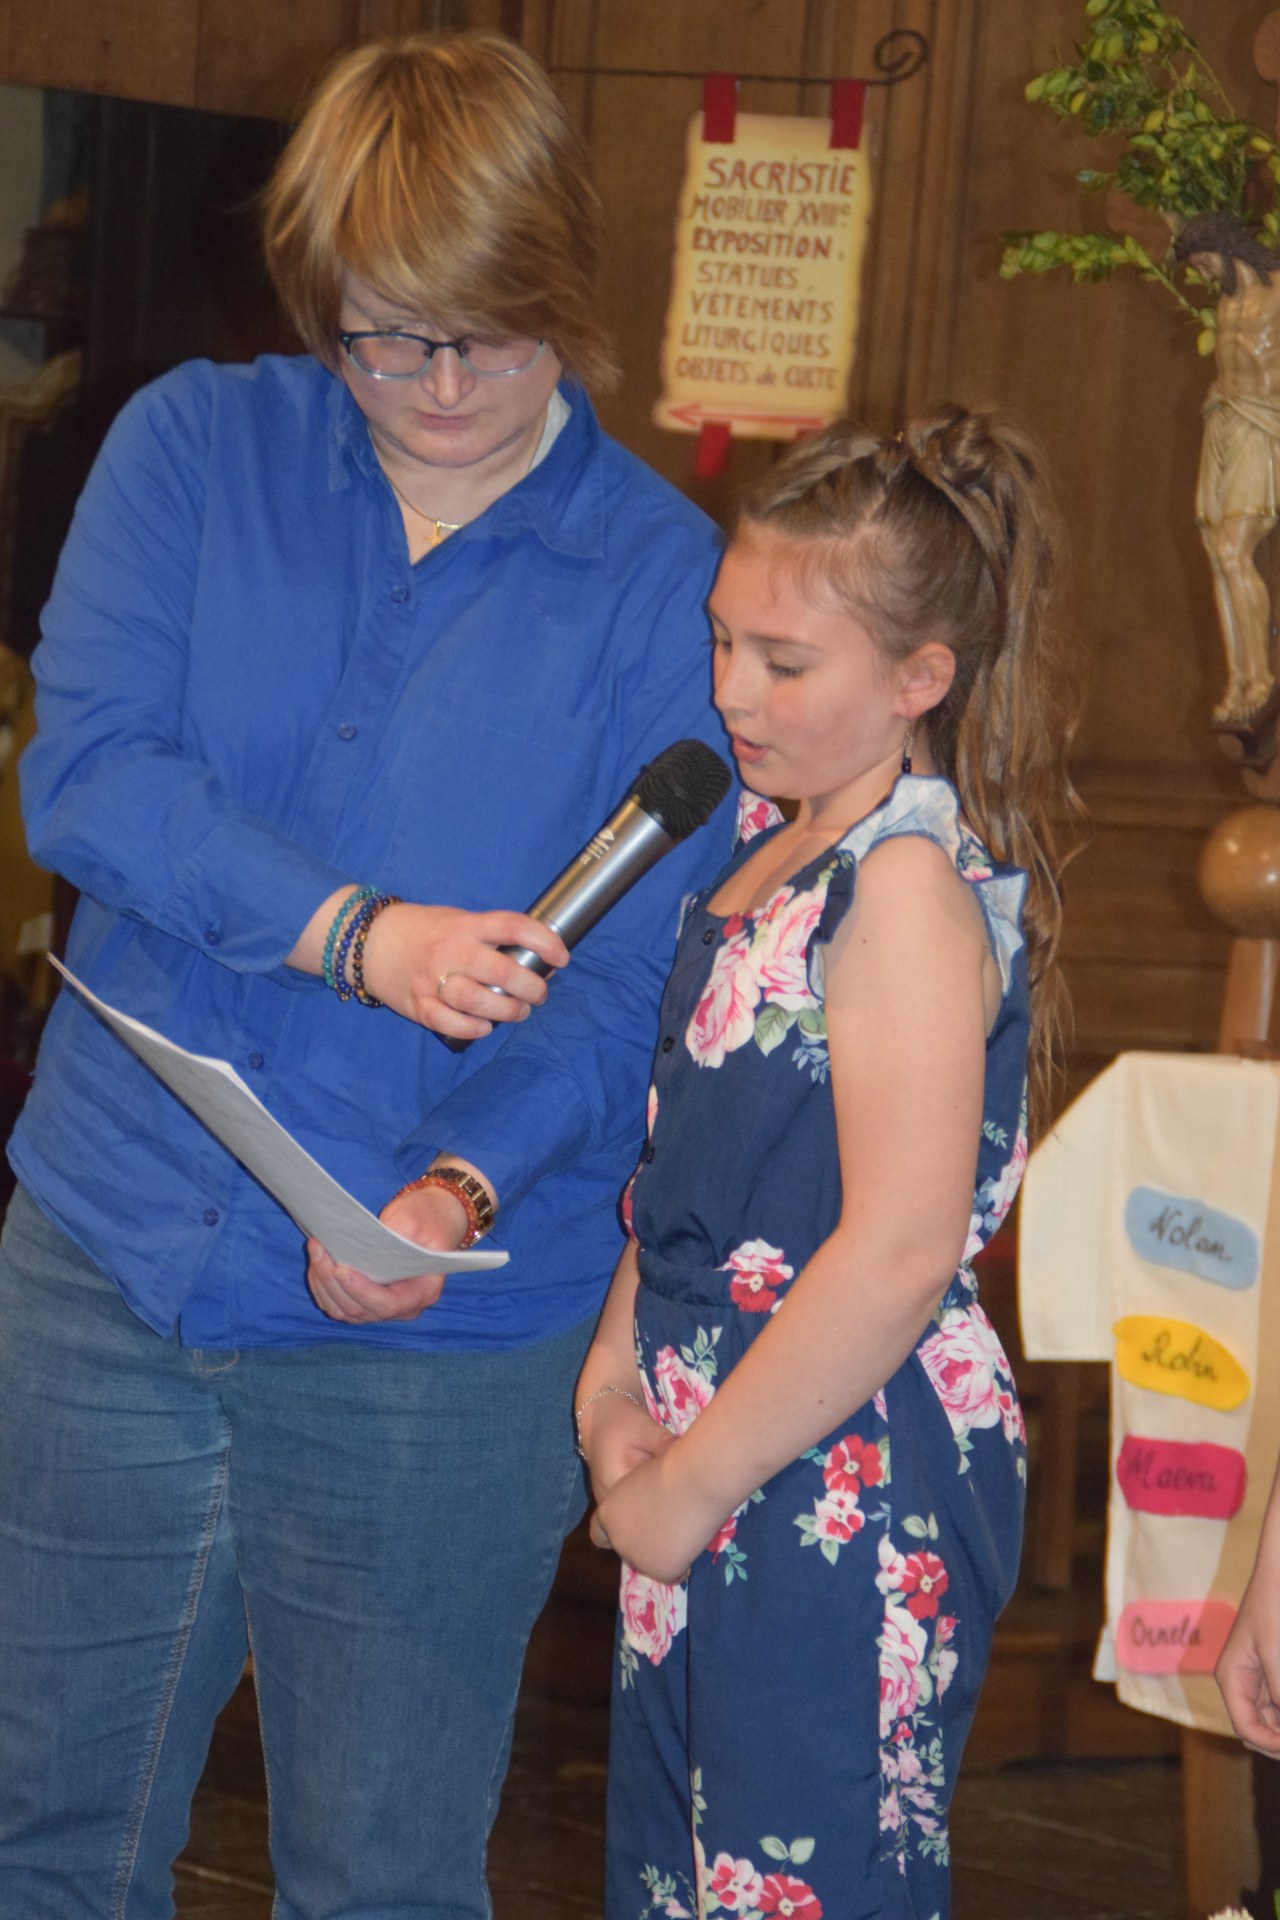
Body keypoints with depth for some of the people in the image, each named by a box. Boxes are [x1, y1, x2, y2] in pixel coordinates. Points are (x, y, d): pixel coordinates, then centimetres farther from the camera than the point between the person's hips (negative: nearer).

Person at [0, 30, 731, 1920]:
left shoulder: (667, 578, -4)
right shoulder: (194, 447, 2)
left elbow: (636, 973, -9)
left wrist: (463, 1188, -26)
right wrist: (352, 931, -23)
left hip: (438, 1340, -2)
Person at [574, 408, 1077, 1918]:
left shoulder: (912, 885, -19)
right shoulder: (774, 834, 9)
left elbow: (899, 1253, -26)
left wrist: (689, 1486, -18)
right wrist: (615, 1370, 4)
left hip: (849, 1491, -9)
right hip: (724, 1462, 9)